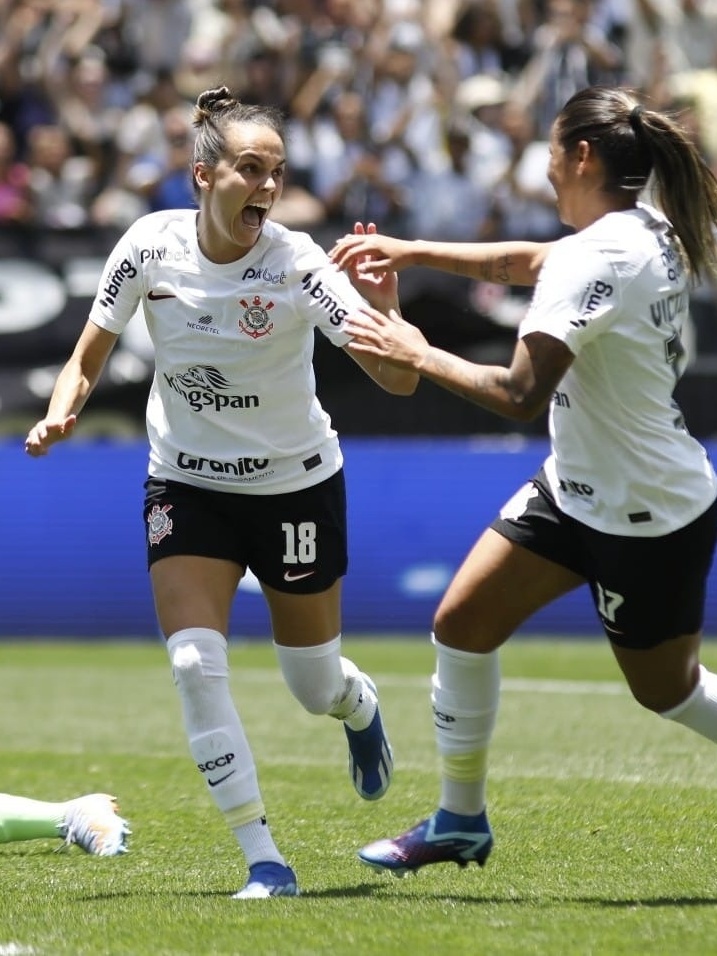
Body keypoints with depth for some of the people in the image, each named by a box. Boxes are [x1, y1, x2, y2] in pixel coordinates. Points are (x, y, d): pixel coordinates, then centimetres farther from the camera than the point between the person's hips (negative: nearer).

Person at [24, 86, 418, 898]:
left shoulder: (297, 261, -20)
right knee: (195, 663, -18)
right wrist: (60, 411, -20)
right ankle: (263, 861, -9)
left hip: (297, 486, -1)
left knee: (316, 687, 9)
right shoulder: (153, 244, -14)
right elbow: (88, 355, -1)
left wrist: (385, 307, -44)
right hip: (188, 486, 1)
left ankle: (359, 705, 50)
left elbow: (400, 380, -26)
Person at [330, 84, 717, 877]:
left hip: (647, 517, -9)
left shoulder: (596, 258, -27)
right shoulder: (649, 232, 1)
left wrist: (417, 355, -19)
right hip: (576, 488, 9)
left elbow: (522, 394, -31)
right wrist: (412, 251, 13)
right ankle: (460, 820, 19)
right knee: (462, 624, 8)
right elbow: (527, 262, 19)